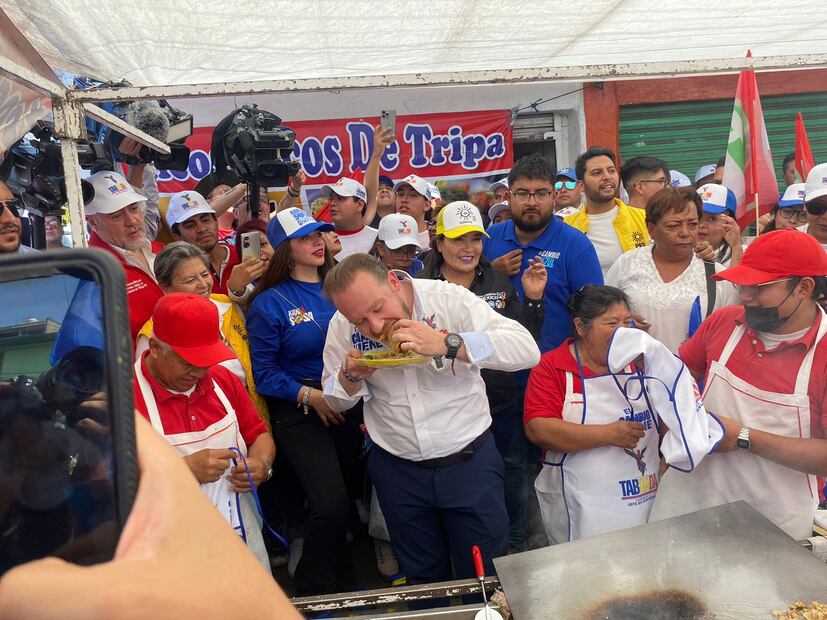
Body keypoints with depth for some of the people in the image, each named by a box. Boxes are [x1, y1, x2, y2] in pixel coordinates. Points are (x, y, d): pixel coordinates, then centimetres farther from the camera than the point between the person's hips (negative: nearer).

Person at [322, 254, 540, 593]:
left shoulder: (449, 298, -17)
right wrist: (350, 377, -17)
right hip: (397, 470, 3)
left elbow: (527, 349, -24)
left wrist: (445, 343, -34)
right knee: (423, 580, 21)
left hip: (469, 461, -2)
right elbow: (335, 400, 7)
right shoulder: (342, 326, -7)